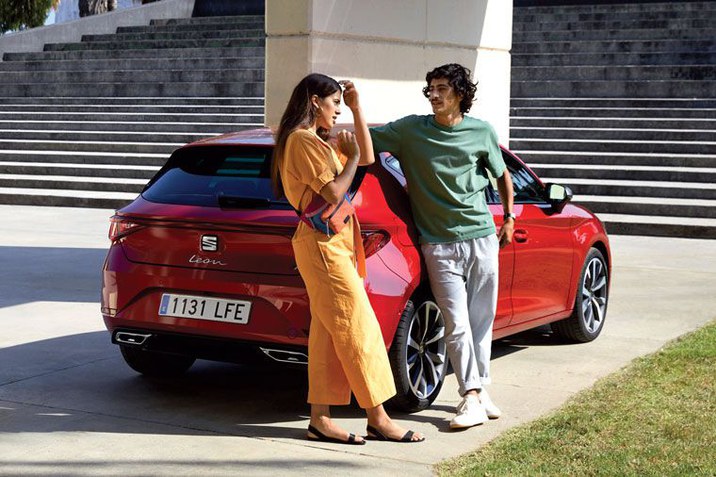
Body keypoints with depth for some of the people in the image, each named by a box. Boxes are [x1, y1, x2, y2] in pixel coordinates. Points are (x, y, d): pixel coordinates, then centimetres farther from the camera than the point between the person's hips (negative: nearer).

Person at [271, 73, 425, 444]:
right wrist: (351, 155, -5)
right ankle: (378, 420, -2)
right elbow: (334, 192, -19)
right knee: (359, 329, -7)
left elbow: (367, 158, 20)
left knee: (327, 332, 8)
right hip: (323, 243, -10)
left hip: (331, 243, 10)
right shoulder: (303, 141, -12)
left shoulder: (315, 141, 19)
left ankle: (320, 420, 9)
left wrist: (356, 110, 15)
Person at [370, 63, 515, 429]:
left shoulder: (482, 132, 4)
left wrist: (509, 218, 18)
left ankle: (479, 388, 21)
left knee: (482, 320, 8)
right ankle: (471, 398, -5)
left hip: (482, 238, 2)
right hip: (439, 245, -2)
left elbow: (502, 175, 19)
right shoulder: (410, 130, 0)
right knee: (457, 324, -8)